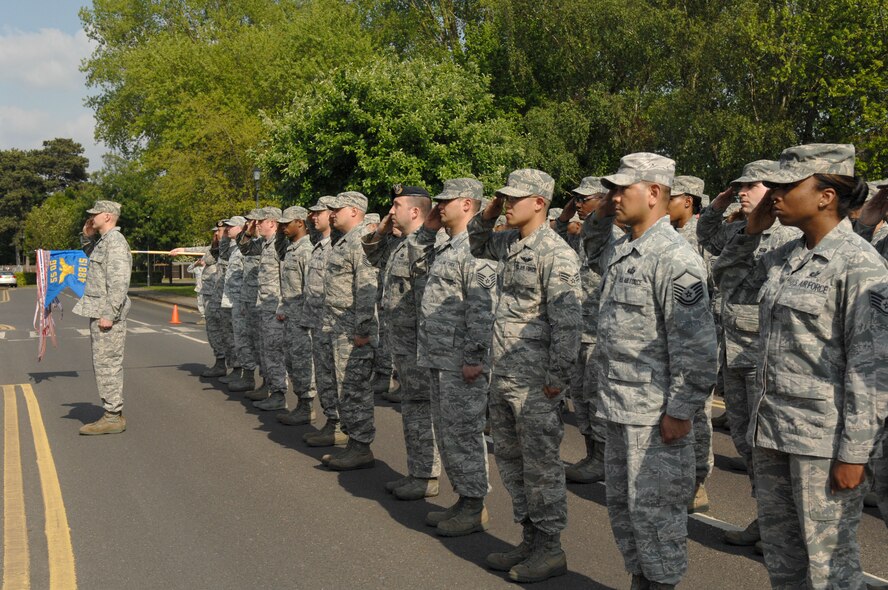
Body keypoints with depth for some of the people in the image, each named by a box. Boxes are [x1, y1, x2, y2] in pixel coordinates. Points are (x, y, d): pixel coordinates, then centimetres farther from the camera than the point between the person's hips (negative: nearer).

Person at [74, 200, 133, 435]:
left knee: (107, 364, -7)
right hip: (99, 312, 10)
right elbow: (92, 257, 39)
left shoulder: (115, 242, -15)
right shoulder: (103, 240, 16)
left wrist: (109, 314, -25)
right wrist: (87, 237, 21)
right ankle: (113, 414, 19)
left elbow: (119, 281, -22)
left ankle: (112, 418, -3)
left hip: (107, 314, -10)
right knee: (104, 364, 13)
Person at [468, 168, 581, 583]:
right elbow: (477, 247, 32)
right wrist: (487, 215, 12)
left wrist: (557, 379, -19)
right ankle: (530, 539, 28)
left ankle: (549, 549, 14)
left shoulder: (555, 253, -15)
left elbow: (566, 322, -18)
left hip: (535, 380, -9)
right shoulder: (509, 243, 10)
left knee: (541, 464, 1)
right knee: (509, 457, 16)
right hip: (503, 374, 9)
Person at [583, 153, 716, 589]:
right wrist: (598, 218, 16)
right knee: (622, 506, 19)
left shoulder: (674, 258, -17)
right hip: (618, 407, 9)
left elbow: (696, 346, -20)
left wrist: (680, 411, -19)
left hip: (656, 415, -9)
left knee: (654, 510, 3)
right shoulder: (620, 250, 10)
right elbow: (594, 254, 36)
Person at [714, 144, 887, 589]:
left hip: (823, 434, -8)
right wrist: (751, 229, 8)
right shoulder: (783, 258, 8)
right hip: (771, 425, 8)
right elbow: (729, 281, 24)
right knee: (779, 551, 18)